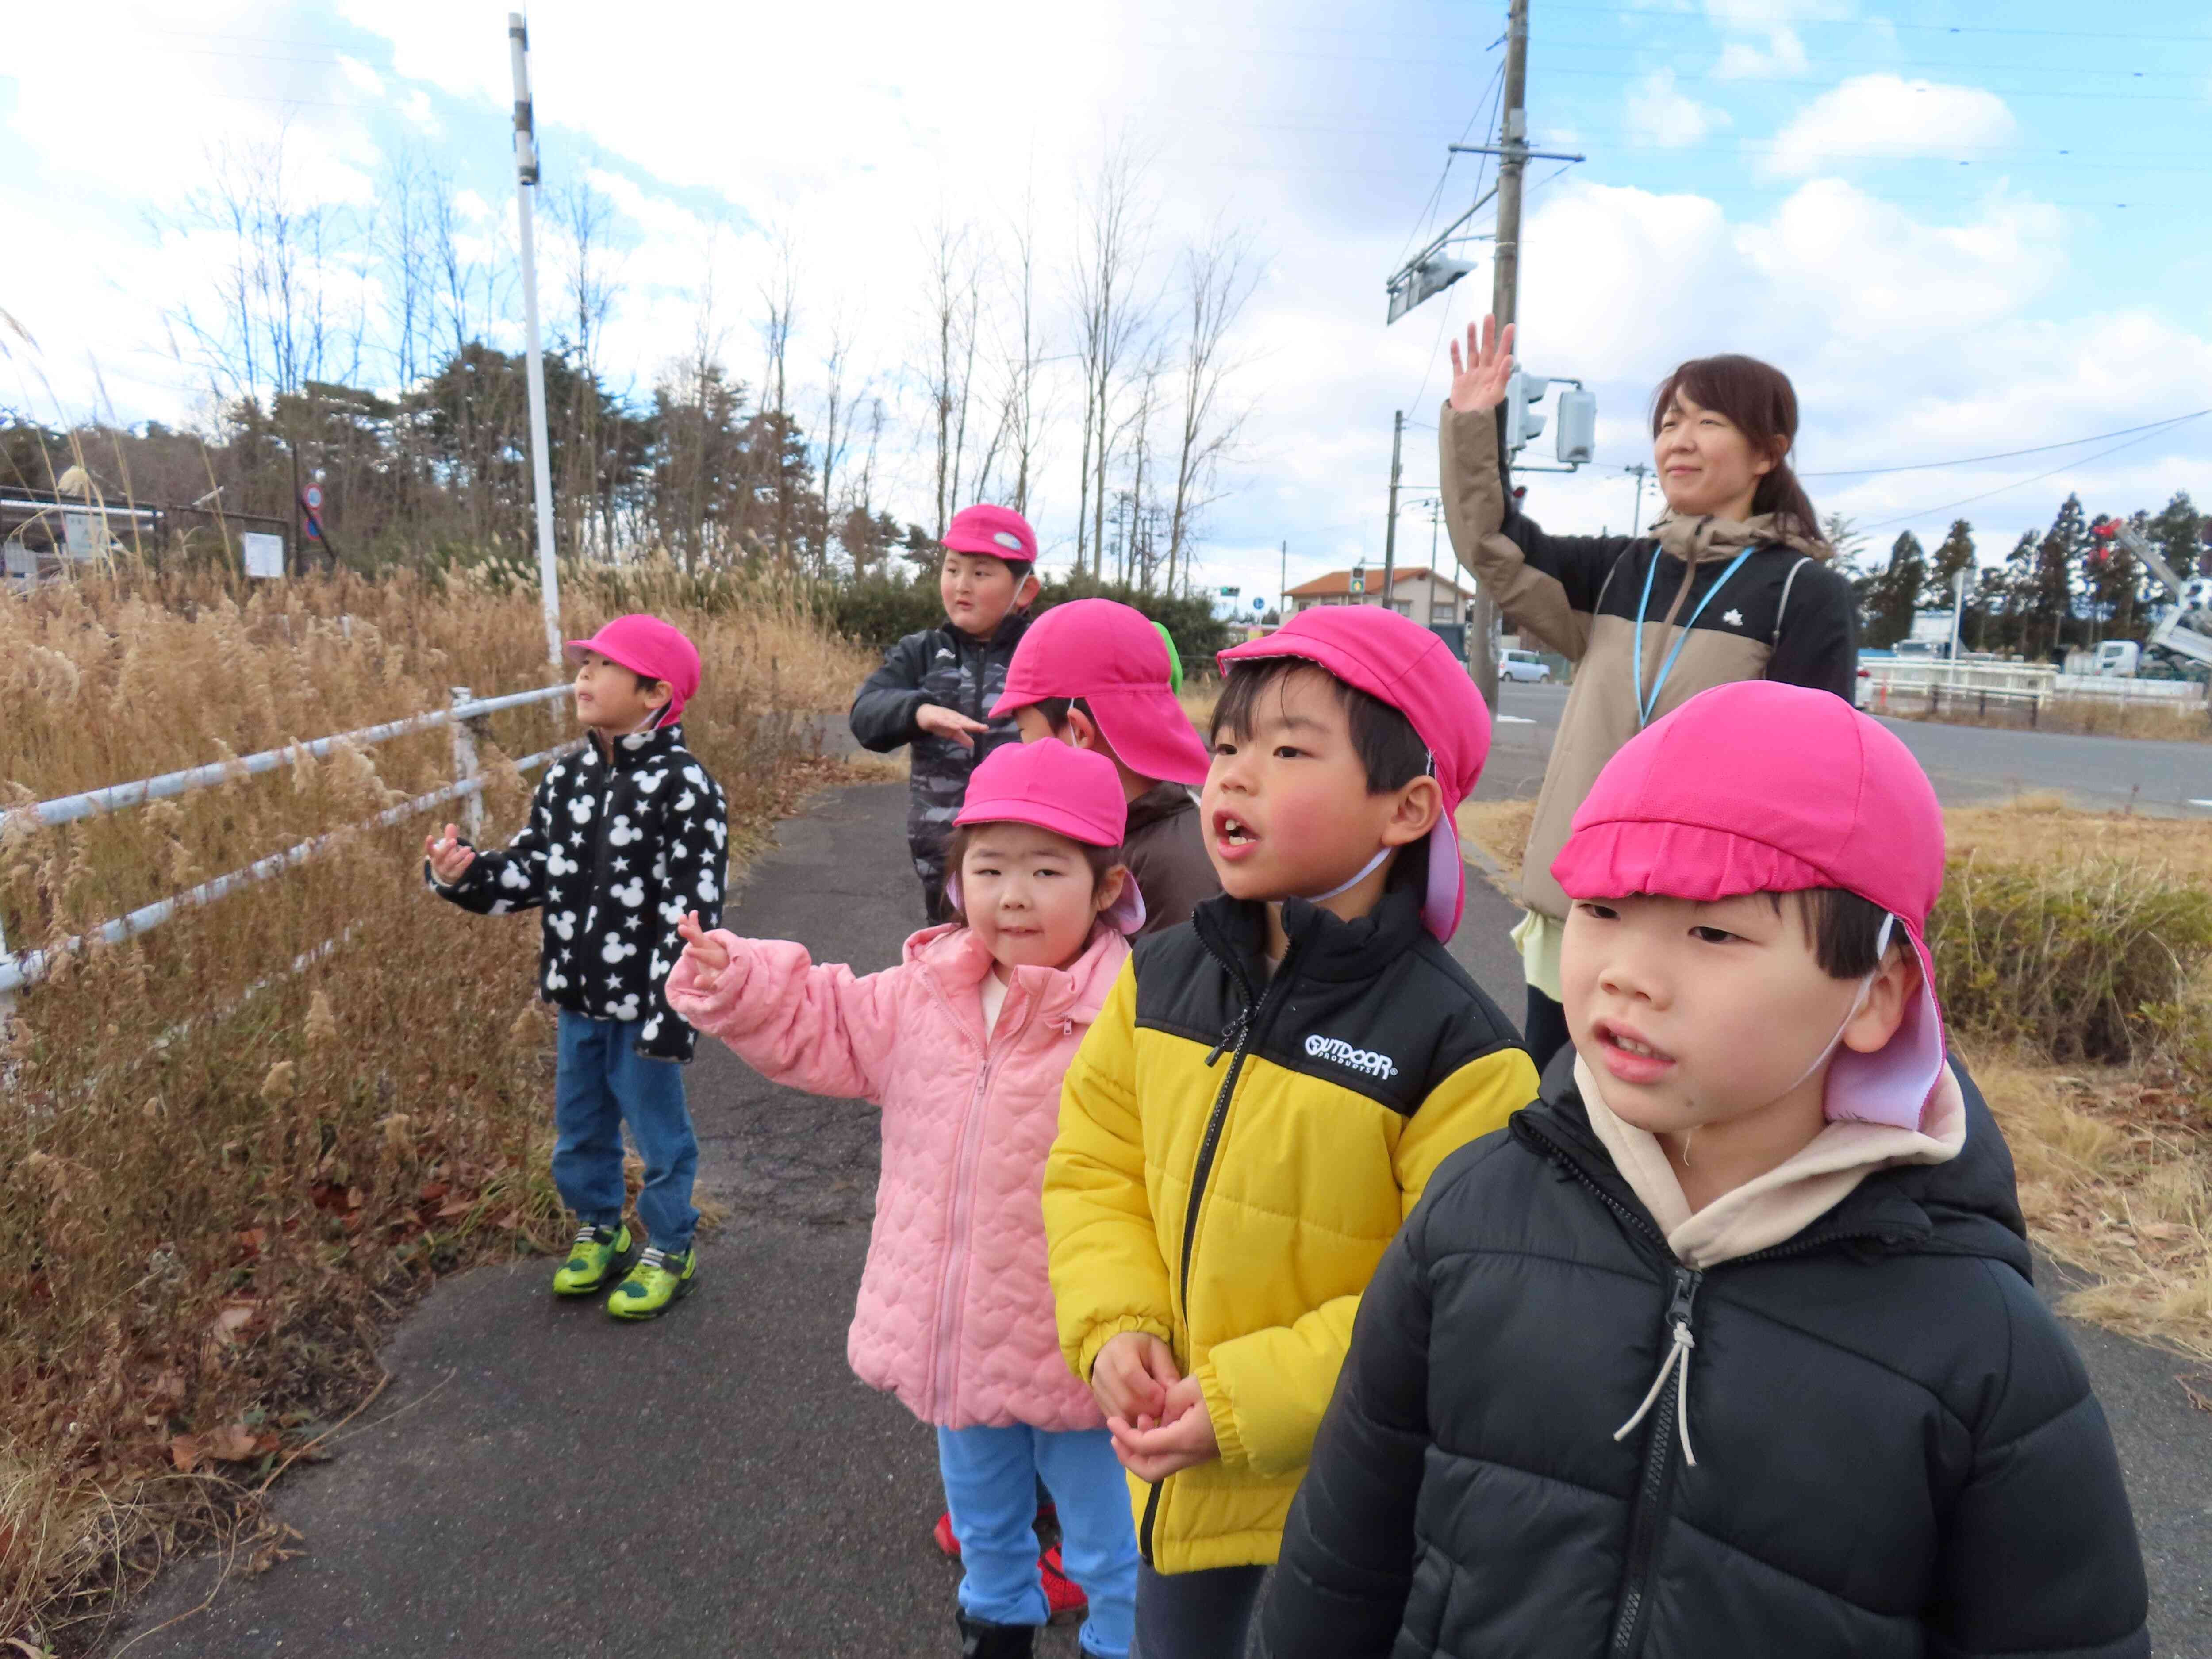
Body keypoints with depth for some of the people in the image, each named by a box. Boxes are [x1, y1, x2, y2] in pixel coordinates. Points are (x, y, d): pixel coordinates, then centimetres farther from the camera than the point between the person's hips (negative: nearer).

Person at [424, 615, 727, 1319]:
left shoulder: (684, 787, -19)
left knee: (658, 1128, 11)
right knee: (578, 1125, 22)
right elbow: (531, 871, 10)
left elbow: (692, 910, -20)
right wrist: (464, 875, -9)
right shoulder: (565, 780, 4)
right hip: (577, 995, 7)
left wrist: (671, 1011, -20)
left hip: (641, 1000, -7)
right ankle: (599, 1229, 45)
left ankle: (670, 1248, 32)